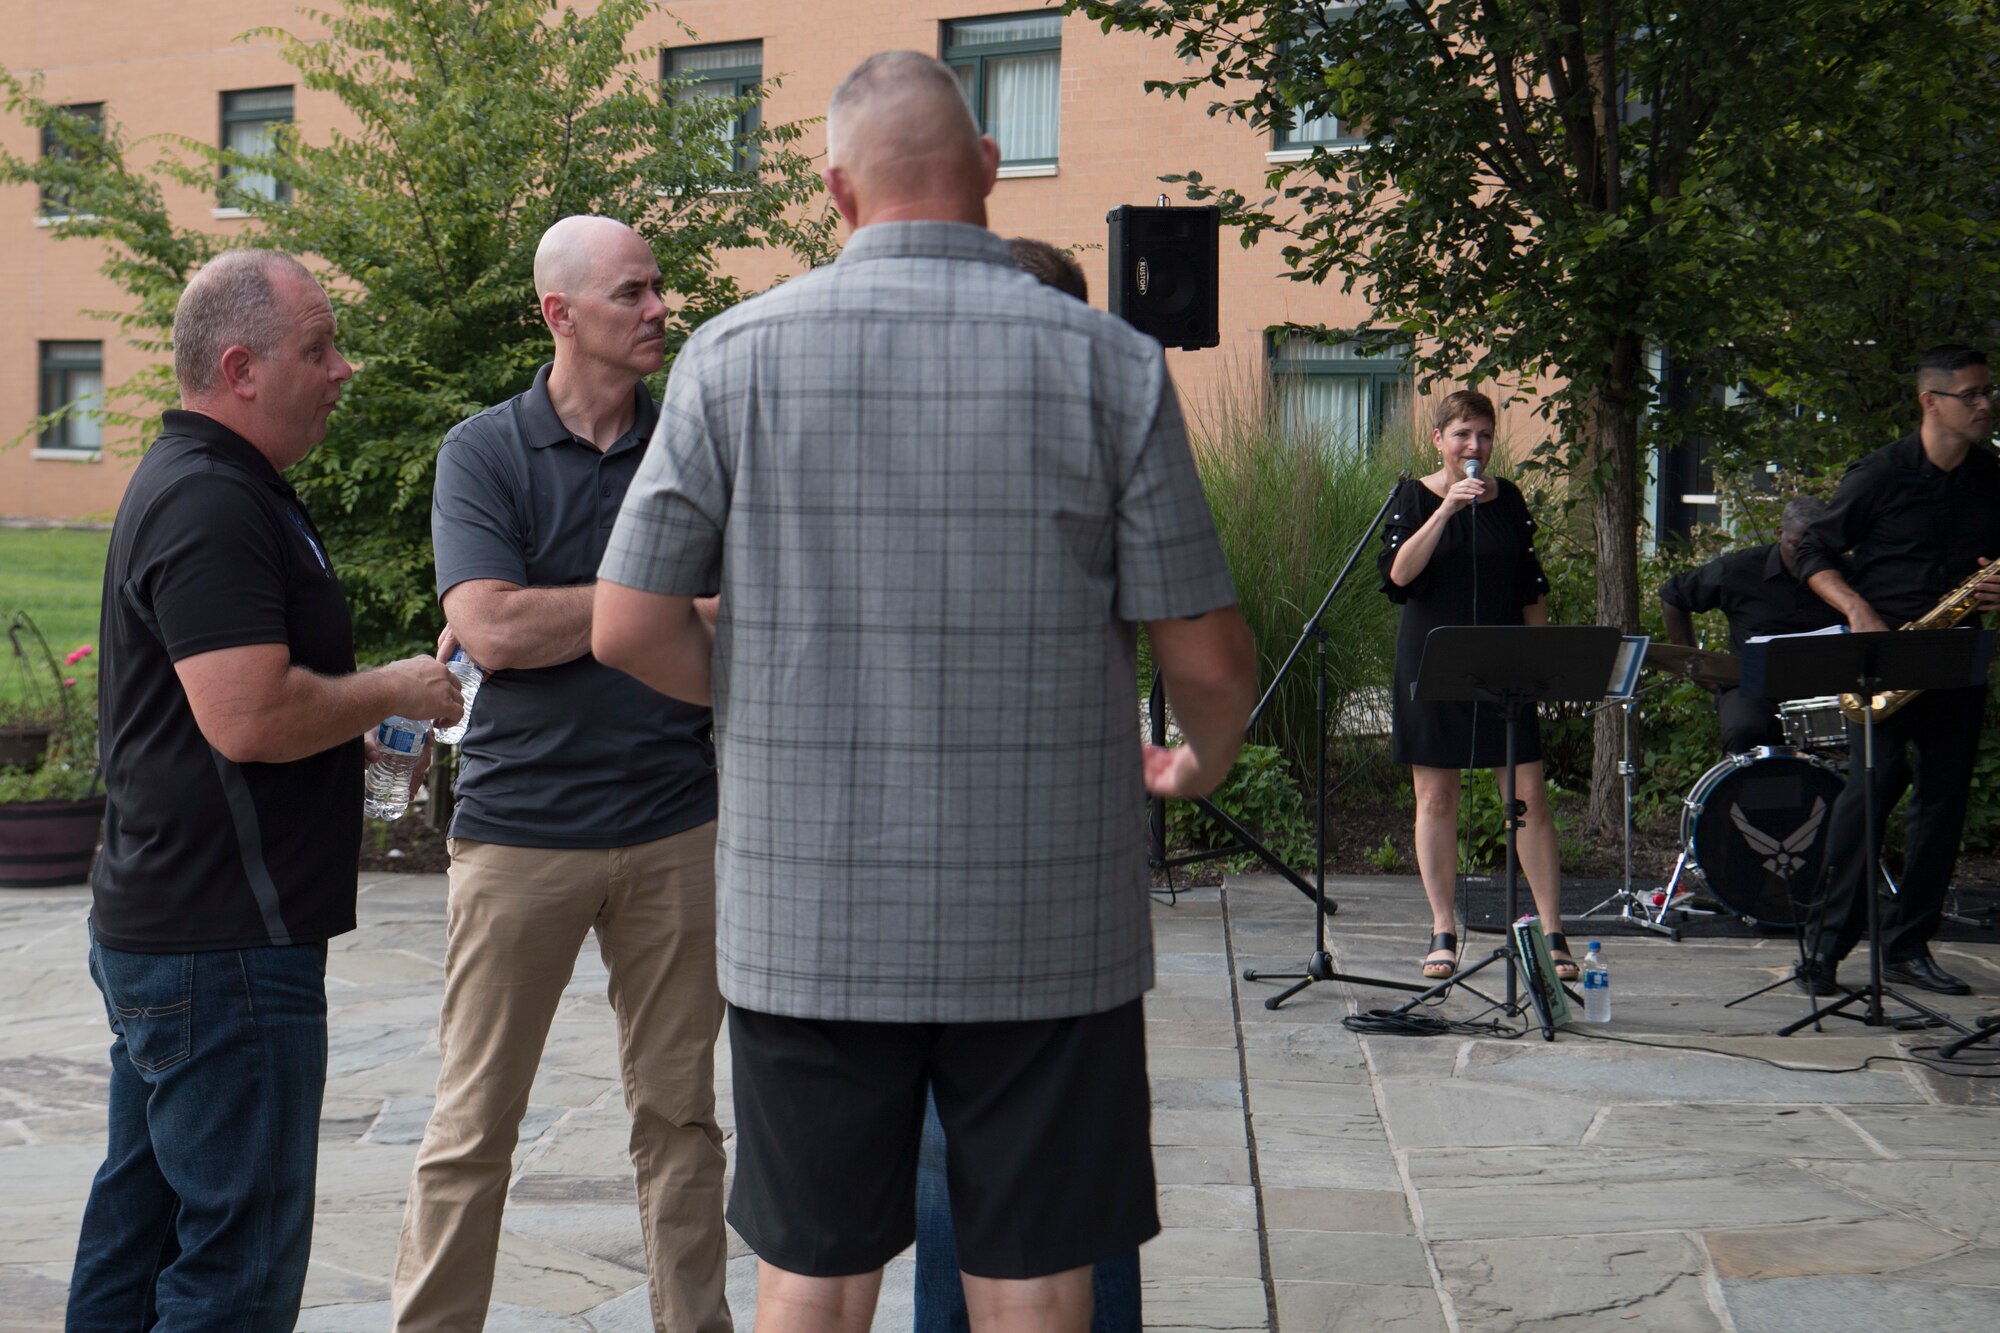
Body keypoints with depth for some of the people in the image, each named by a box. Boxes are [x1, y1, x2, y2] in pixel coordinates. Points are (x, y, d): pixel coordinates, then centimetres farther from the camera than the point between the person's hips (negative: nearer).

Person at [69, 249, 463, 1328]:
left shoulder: (198, 483, 16)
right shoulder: (211, 505, -19)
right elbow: (250, 718, -28)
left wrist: (369, 709, 14)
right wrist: (395, 691, -13)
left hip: (158, 923, 11)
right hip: (226, 949, -11)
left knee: (140, 1229, 18)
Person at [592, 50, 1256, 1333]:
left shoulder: (736, 353, -2)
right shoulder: (1109, 363, -5)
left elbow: (630, 627, -3)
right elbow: (1209, 656, -4)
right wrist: (1204, 760, 18)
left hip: (807, 921, 1)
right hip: (1046, 923, -1)